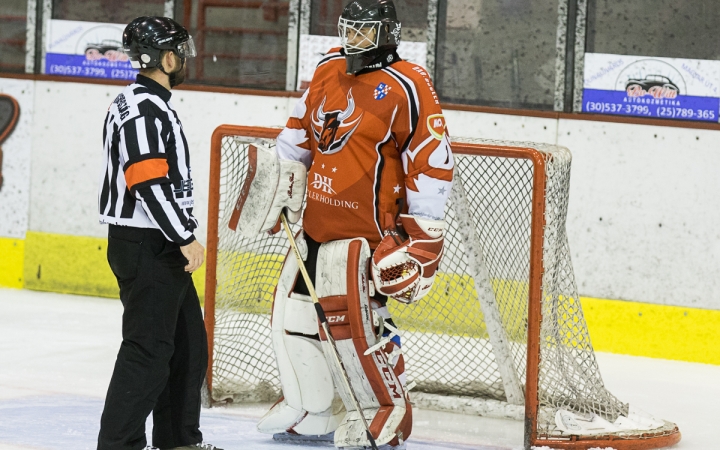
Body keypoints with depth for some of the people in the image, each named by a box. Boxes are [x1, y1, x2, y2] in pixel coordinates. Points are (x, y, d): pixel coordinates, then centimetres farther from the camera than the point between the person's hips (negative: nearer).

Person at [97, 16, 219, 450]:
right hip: (145, 248, -11)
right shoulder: (144, 109, -17)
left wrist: (183, 235, 26)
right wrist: (185, 239, -22)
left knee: (188, 344, 15)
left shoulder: (150, 104, 16)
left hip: (159, 248, 11)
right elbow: (148, 182, -24)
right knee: (148, 349, -10)